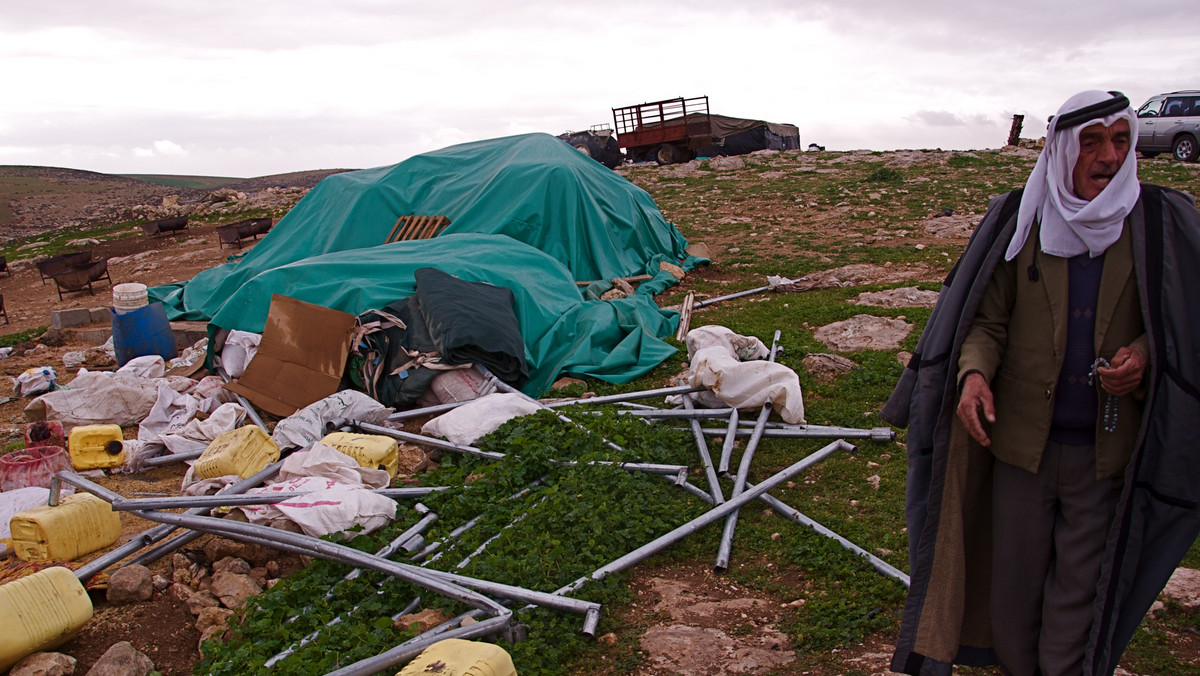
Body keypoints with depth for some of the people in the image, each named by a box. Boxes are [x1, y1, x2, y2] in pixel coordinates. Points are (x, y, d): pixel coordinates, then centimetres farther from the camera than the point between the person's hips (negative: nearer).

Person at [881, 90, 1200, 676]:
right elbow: (987, 318, 1)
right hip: (1022, 439, 1)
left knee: (1081, 586, 8)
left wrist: (1144, 354, -14)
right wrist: (974, 371, -20)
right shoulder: (1020, 220, -1)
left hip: (1106, 448, 0)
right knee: (1012, 574, 14)